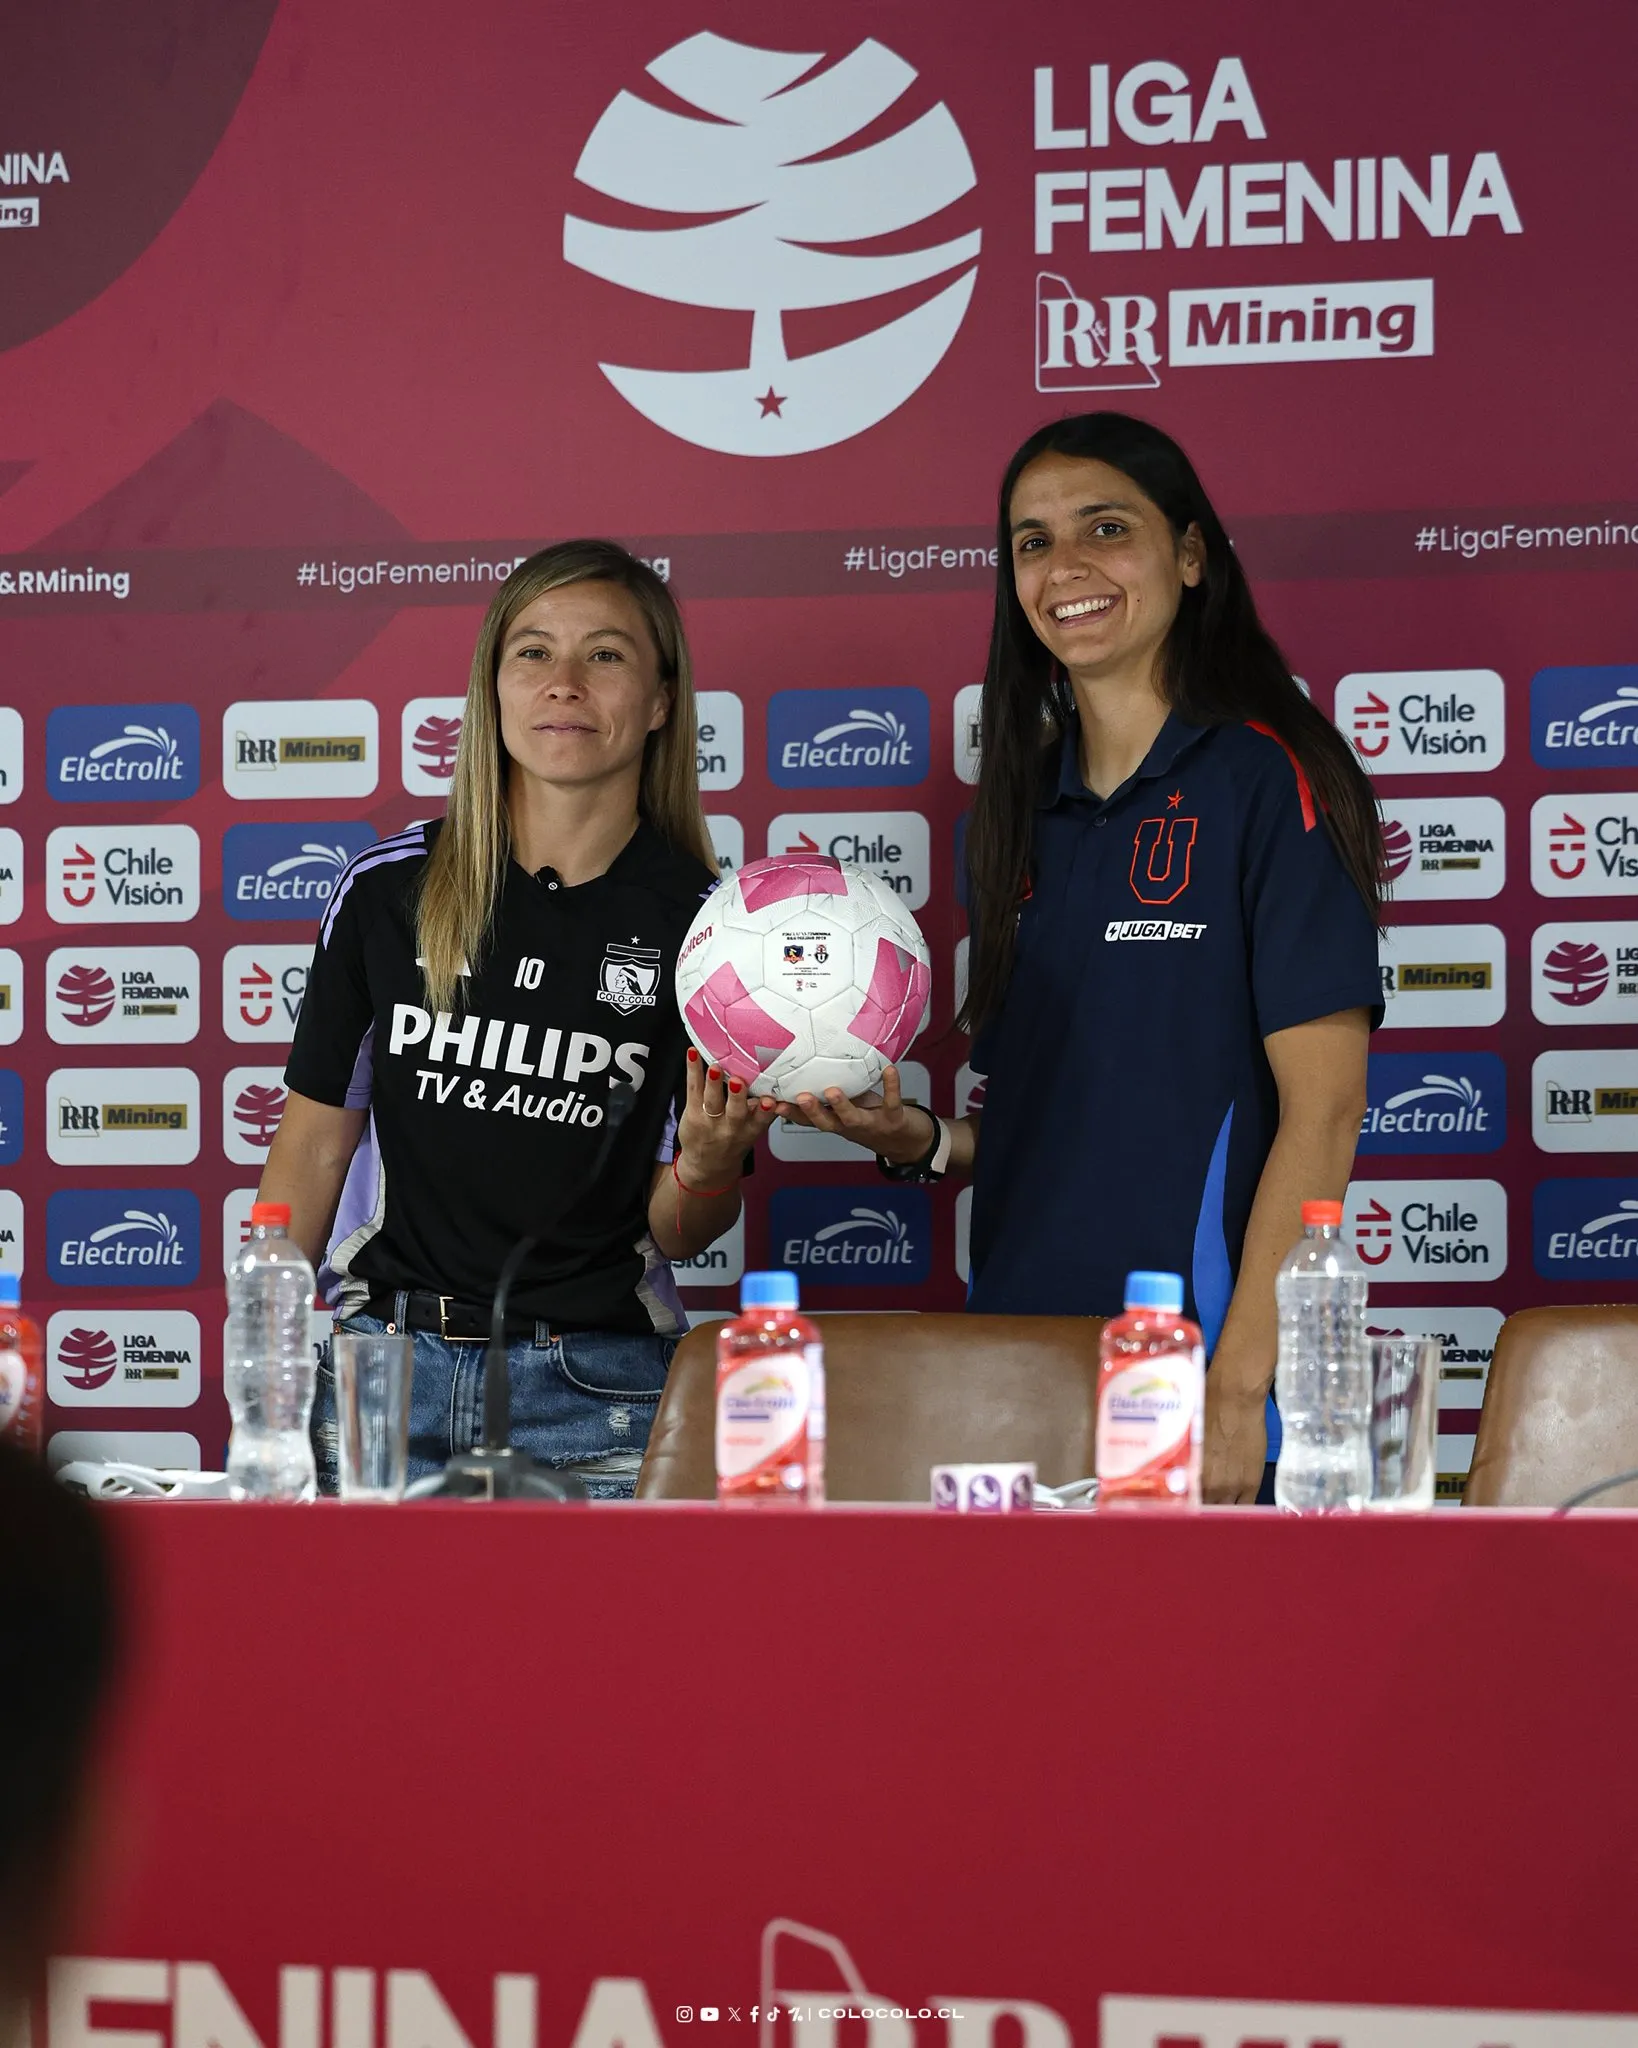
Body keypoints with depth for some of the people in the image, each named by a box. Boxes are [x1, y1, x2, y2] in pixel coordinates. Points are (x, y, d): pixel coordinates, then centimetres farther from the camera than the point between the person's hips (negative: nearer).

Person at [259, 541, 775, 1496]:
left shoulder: (700, 924, -3)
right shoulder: (388, 889, 0)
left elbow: (679, 1235, 3)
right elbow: (316, 1140, 7)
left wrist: (707, 1167, -19)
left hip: (593, 1391, -1)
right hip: (379, 1358, 1)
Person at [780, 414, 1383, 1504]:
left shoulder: (1269, 780, -6)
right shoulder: (1021, 810, 13)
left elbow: (1323, 1110, -12)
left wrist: (1237, 1391, -18)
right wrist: (918, 1140, -2)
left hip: (1198, 1363, -6)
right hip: (1018, 1364, 6)